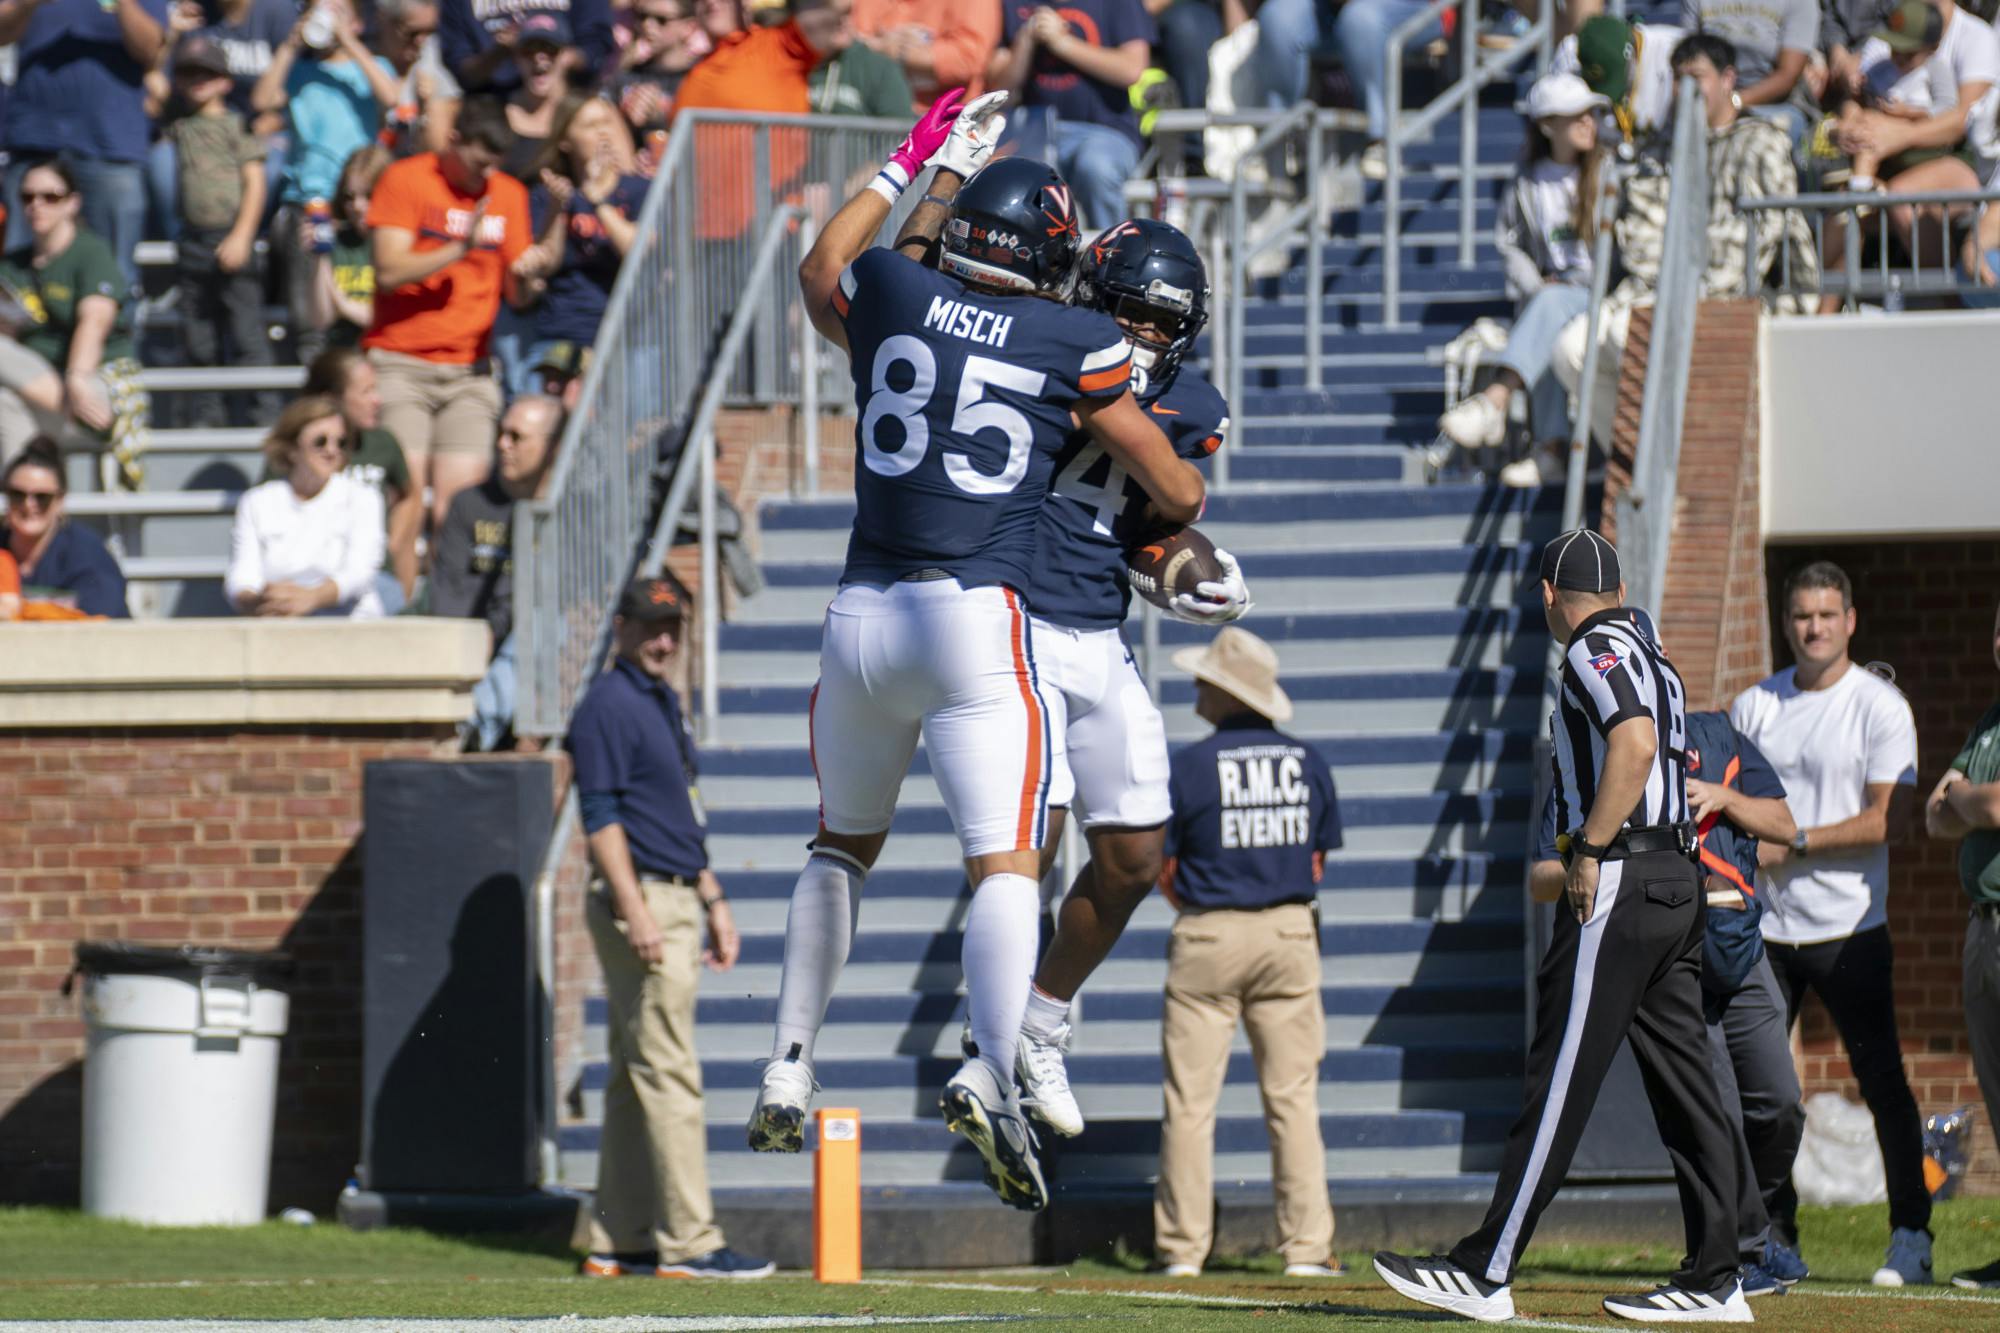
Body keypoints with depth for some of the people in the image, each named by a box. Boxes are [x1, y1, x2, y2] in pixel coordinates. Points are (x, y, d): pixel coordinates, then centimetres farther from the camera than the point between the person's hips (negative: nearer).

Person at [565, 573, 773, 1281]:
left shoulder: (663, 703, 19)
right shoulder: (608, 705, -10)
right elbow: (600, 816, -17)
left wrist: (714, 902, 22)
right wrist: (636, 912, -23)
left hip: (676, 901, 10)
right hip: (639, 902, -10)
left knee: (636, 1077, 10)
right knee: (669, 1074, -12)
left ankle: (620, 1242, 13)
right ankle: (688, 1242, -14)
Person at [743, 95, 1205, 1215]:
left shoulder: (891, 295, 5)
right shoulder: (1075, 345, 0)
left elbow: (821, 271, 32)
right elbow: (1179, 494, 9)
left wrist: (915, 163, 39)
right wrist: (1187, 492, 33)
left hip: (863, 619, 4)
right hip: (979, 620, -3)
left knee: (844, 844, 23)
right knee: (1007, 863, -7)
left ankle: (789, 1072, 21)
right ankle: (993, 1069, -30)